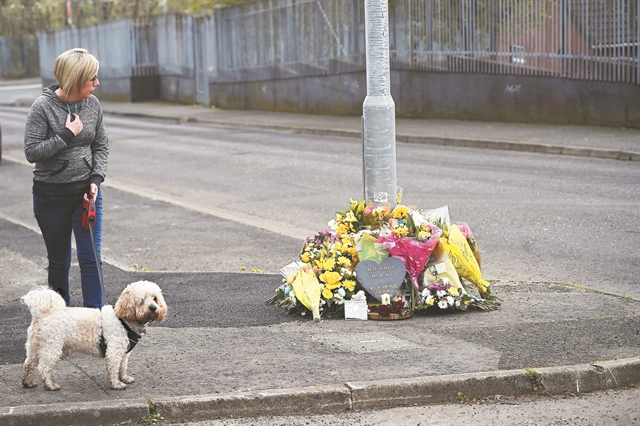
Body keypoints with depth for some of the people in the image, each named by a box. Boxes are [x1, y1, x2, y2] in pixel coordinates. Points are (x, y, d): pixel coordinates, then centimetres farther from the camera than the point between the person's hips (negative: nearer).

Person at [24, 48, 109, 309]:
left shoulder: (92, 104, -1)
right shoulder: (43, 107, -13)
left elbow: (101, 145, 8)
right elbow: (31, 152, -15)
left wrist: (96, 179, -6)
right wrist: (67, 135, -20)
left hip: (86, 192, 3)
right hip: (51, 196, -2)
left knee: (90, 257, -6)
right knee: (58, 261, 10)